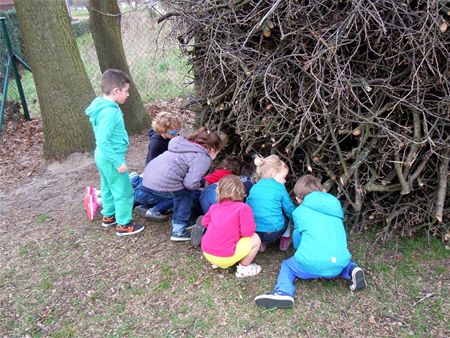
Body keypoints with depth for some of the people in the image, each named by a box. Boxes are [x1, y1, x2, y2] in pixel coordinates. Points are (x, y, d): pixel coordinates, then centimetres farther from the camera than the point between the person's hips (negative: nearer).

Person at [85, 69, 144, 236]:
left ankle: (109, 216, 39)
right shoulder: (109, 112, -26)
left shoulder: (103, 106, 4)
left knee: (108, 188, 23)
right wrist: (118, 162, -23)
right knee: (123, 191, 3)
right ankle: (123, 225, 14)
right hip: (111, 158, -10)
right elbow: (103, 141, -28)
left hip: (103, 156, 10)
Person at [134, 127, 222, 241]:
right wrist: (198, 185, 6)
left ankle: (155, 210, 19)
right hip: (163, 186, -9)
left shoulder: (185, 145, 19)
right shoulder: (203, 158, -6)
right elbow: (190, 183, -15)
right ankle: (179, 230, 9)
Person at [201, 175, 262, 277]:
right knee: (255, 239, 5)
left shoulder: (214, 207, 8)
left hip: (206, 252, 7)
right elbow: (247, 232, -14)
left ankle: (216, 262, 23)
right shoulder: (243, 208, -9)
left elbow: (204, 222, 19)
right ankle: (244, 268, 13)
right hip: (225, 256, -7)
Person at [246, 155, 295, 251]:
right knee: (287, 213, 24)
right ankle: (285, 239, 25)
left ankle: (260, 242, 18)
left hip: (253, 232, 3)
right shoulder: (279, 187, 0)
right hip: (274, 233, -3)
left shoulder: (254, 187, 11)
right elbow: (290, 209, 4)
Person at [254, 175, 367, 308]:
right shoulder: (335, 206, 20)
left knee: (287, 265, 24)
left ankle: (283, 292, -5)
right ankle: (352, 269, 6)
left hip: (311, 264, -4)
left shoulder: (299, 211, 10)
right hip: (338, 263, 4)